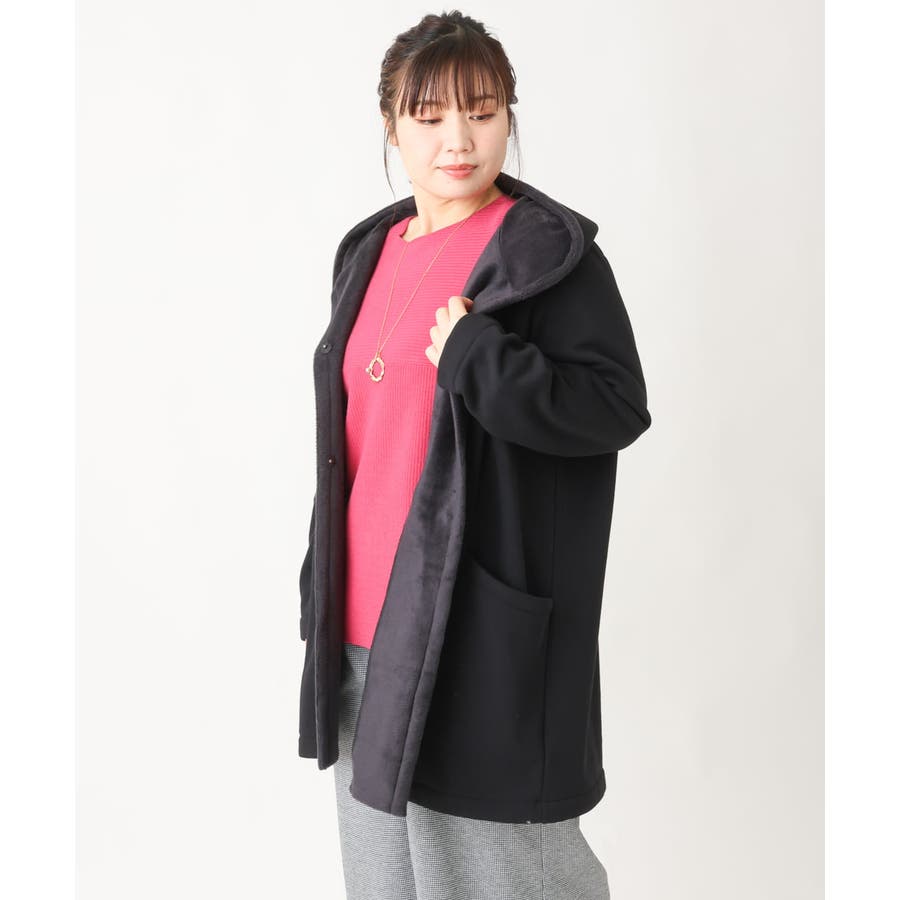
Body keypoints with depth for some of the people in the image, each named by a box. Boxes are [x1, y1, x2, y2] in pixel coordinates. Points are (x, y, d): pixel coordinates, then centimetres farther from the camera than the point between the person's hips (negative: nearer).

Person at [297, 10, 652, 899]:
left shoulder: (548, 252, -8)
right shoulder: (372, 249, 12)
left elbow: (618, 406, -13)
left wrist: (476, 358, -23)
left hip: (479, 626, -7)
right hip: (366, 620, 7)